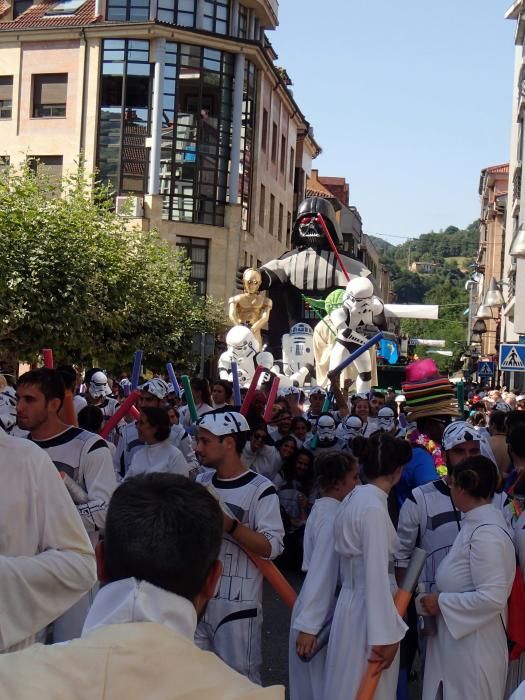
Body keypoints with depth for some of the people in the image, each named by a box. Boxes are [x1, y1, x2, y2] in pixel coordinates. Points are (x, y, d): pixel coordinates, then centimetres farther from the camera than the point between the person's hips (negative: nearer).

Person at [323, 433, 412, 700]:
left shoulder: (354, 497, 7)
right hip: (368, 610, -9)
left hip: (351, 601, 9)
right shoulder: (374, 507, -20)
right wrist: (385, 635, -21)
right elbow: (377, 575, -22)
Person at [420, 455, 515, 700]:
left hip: (473, 646, -9)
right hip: (457, 637, 9)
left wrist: (442, 602, -18)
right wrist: (440, 597, 7)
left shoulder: (486, 533, -22)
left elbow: (493, 597, -27)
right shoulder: (476, 523, 7)